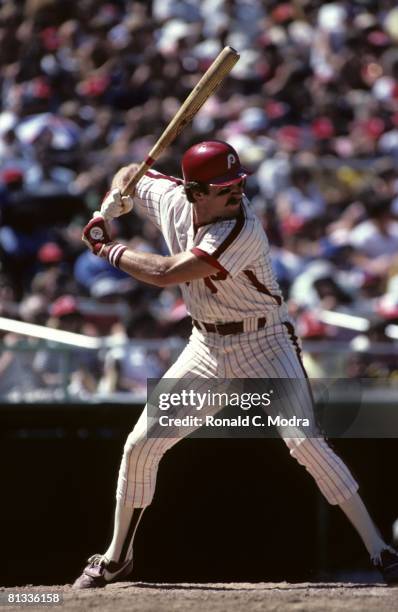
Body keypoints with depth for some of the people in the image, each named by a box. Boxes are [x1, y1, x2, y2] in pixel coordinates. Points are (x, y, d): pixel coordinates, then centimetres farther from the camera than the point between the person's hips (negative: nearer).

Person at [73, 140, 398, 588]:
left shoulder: (241, 231, -28)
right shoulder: (170, 199, -7)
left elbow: (165, 274, -31)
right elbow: (132, 175, 16)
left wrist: (109, 251, -18)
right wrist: (109, 209, -6)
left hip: (263, 345, -6)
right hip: (207, 347, 6)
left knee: (305, 441, -22)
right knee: (140, 445, 4)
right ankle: (116, 558, 22)